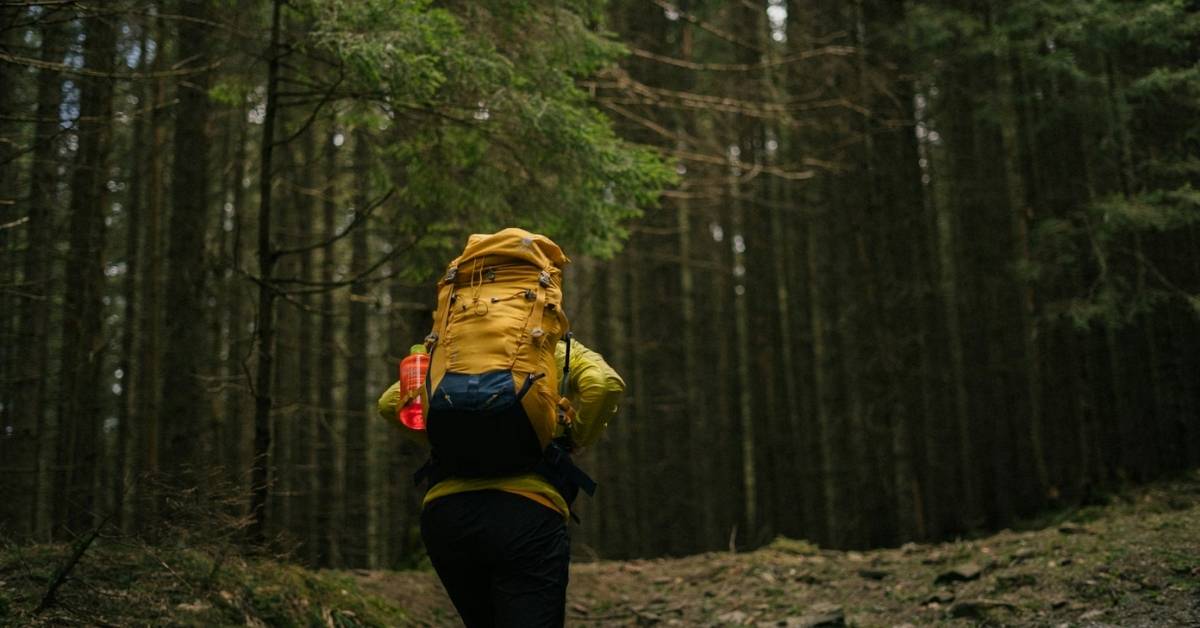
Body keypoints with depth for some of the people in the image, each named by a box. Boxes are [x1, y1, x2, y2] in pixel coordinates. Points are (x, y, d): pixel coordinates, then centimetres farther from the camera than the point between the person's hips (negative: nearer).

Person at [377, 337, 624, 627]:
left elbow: (390, 402, 16)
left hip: (443, 514, 4)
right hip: (527, 512, -4)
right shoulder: (558, 352, 16)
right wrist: (577, 440, 11)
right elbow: (605, 383, -4)